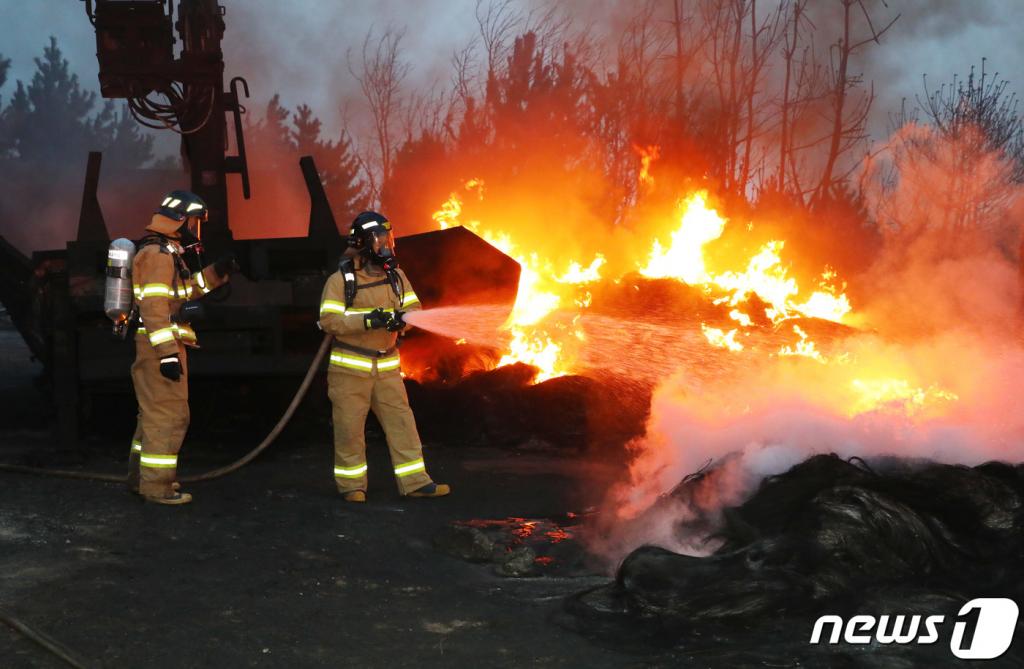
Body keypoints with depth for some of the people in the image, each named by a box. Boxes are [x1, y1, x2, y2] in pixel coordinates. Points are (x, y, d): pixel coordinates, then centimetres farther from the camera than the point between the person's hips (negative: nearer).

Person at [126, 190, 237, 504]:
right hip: (160, 346, -11)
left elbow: (183, 291, 29)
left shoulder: (166, 252, 19)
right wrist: (167, 353, -26)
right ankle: (156, 485, -3)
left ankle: (140, 476, 27)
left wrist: (216, 272, 17)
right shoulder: (158, 253, -14)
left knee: (153, 412, 18)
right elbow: (153, 306, -22)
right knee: (168, 414, -7)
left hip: (164, 346, 11)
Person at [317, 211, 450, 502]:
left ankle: (414, 481, 7)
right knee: (350, 426, 2)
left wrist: (401, 318, -18)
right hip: (350, 366, -4)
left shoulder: (396, 276, 6)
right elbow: (329, 320, -17)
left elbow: (414, 308, 5)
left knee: (401, 421, 2)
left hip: (387, 366, 4)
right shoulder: (341, 280, -9)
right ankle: (352, 485, 15)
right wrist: (367, 320, -27)